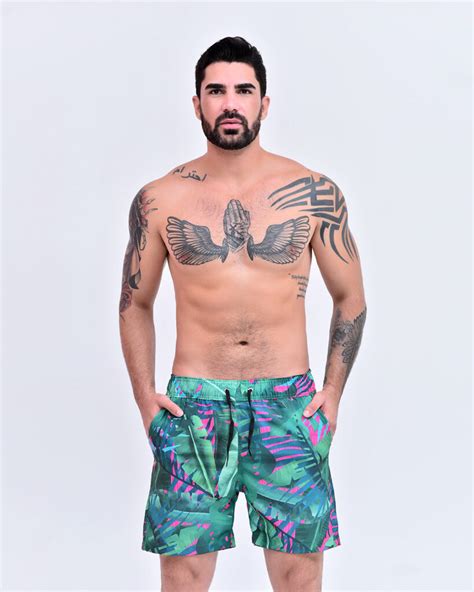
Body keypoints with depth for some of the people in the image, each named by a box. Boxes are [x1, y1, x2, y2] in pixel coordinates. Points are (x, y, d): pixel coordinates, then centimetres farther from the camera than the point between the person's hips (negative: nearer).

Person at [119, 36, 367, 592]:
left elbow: (350, 299, 9)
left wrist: (332, 391, 0)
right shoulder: (159, 201, 2)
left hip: (288, 406, 0)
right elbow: (135, 304, 12)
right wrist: (144, 396, 1)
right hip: (192, 405, 0)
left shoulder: (314, 194, 1)